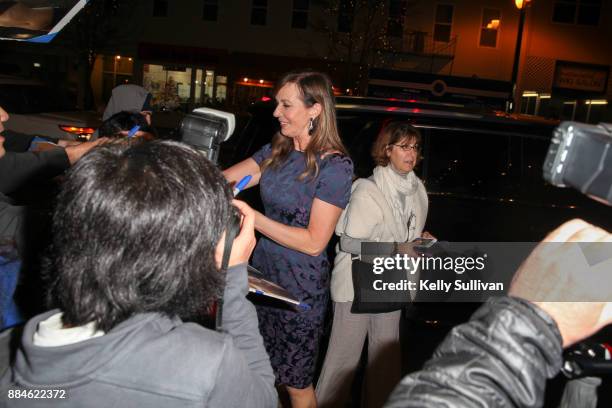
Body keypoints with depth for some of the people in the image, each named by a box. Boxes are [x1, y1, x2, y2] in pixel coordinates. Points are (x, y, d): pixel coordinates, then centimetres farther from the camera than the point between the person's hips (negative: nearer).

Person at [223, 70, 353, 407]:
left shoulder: (335, 166, -16)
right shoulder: (276, 151, 4)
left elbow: (314, 242, -20)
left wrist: (252, 217, -24)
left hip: (300, 289, -6)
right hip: (262, 274, 6)